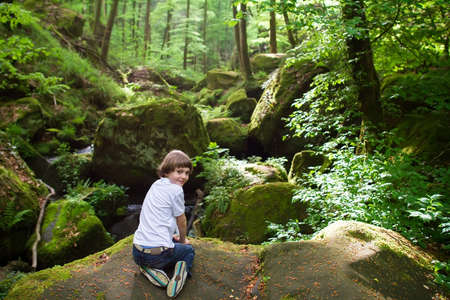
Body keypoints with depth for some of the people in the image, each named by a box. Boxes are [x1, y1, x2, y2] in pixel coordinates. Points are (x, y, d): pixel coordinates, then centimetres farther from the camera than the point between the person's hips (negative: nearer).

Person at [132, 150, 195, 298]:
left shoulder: (156, 184, 11)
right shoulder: (176, 189, -12)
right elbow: (181, 219, 1)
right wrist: (183, 240, 20)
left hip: (137, 252, 6)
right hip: (158, 254, -6)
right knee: (189, 250, 24)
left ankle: (149, 270, 9)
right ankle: (181, 271, -5)